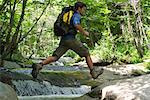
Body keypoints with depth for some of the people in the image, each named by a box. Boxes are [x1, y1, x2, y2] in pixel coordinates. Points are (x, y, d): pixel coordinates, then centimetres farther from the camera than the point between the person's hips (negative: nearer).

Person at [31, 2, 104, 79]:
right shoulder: (77, 15, -2)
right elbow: (76, 25, -22)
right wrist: (84, 32, -7)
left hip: (63, 39, 8)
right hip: (71, 39, -8)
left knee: (54, 57, -2)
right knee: (86, 54, 5)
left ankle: (40, 65, -22)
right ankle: (94, 72, 10)